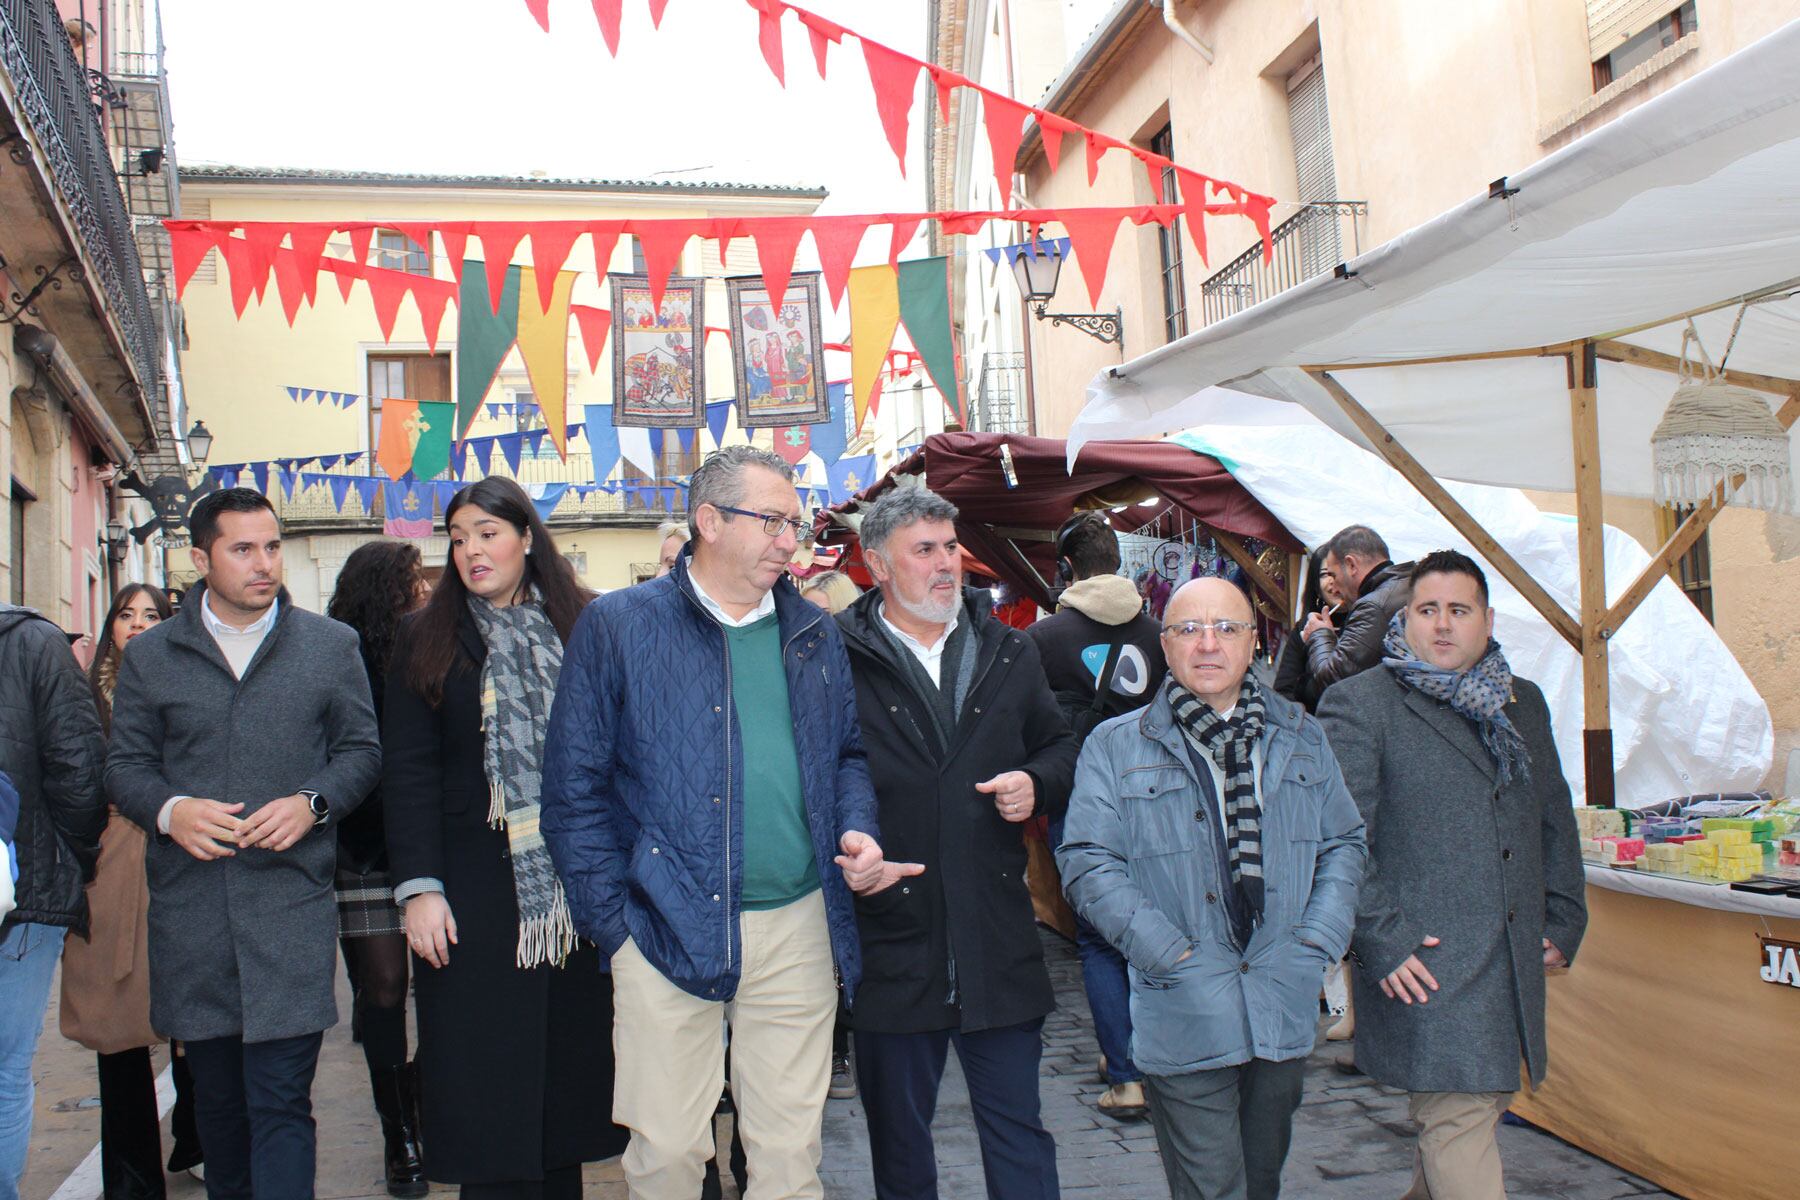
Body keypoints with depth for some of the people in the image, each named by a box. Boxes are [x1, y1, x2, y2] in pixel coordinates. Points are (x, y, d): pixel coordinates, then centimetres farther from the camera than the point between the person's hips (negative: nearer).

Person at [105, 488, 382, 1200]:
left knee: (281, 1100, -6)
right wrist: (168, 811, -11)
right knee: (215, 1094, 15)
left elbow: (361, 749, 9)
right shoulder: (150, 655, 9)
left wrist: (312, 802, -10)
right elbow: (125, 765, 10)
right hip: (189, 909, 2)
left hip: (291, 907, -2)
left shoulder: (330, 646, 7)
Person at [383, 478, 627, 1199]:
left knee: (567, 1071, 8)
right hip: (475, 893, -1)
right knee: (486, 1093, 3)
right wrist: (418, 887, -9)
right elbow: (407, 772, 0)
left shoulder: (582, 631, 6)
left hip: (576, 889, 1)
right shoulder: (429, 641, 5)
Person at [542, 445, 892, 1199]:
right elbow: (574, 789, -3)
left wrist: (856, 830, 0)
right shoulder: (617, 625, -2)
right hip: (667, 932, -3)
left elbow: (847, 754, 21)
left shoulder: (813, 634, 11)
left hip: (798, 930, 4)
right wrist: (613, 924, -8)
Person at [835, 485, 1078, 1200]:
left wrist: (1037, 785, 0)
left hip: (999, 945, 2)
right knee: (898, 1140, 16)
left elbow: (1059, 748, 17)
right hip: (890, 941, -2)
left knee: (1018, 1133, 11)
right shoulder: (838, 659, -5)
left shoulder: (1009, 653, 9)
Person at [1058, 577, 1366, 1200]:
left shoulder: (1301, 738, 9)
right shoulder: (1116, 746, -2)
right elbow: (1087, 863, -8)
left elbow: (1344, 842, 12)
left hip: (1286, 1013, 4)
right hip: (1185, 1022, -4)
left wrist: (1316, 944, -2)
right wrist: (1173, 955, -15)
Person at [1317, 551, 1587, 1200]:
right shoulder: (1358, 704, -6)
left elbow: (1554, 818, 23)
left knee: (1483, 1103, 15)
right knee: (1459, 1119, -7)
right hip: (1424, 966, -7)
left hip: (1515, 963, 7)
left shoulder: (1524, 703, 16)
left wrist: (1563, 922, 14)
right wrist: (1381, 943, -15)